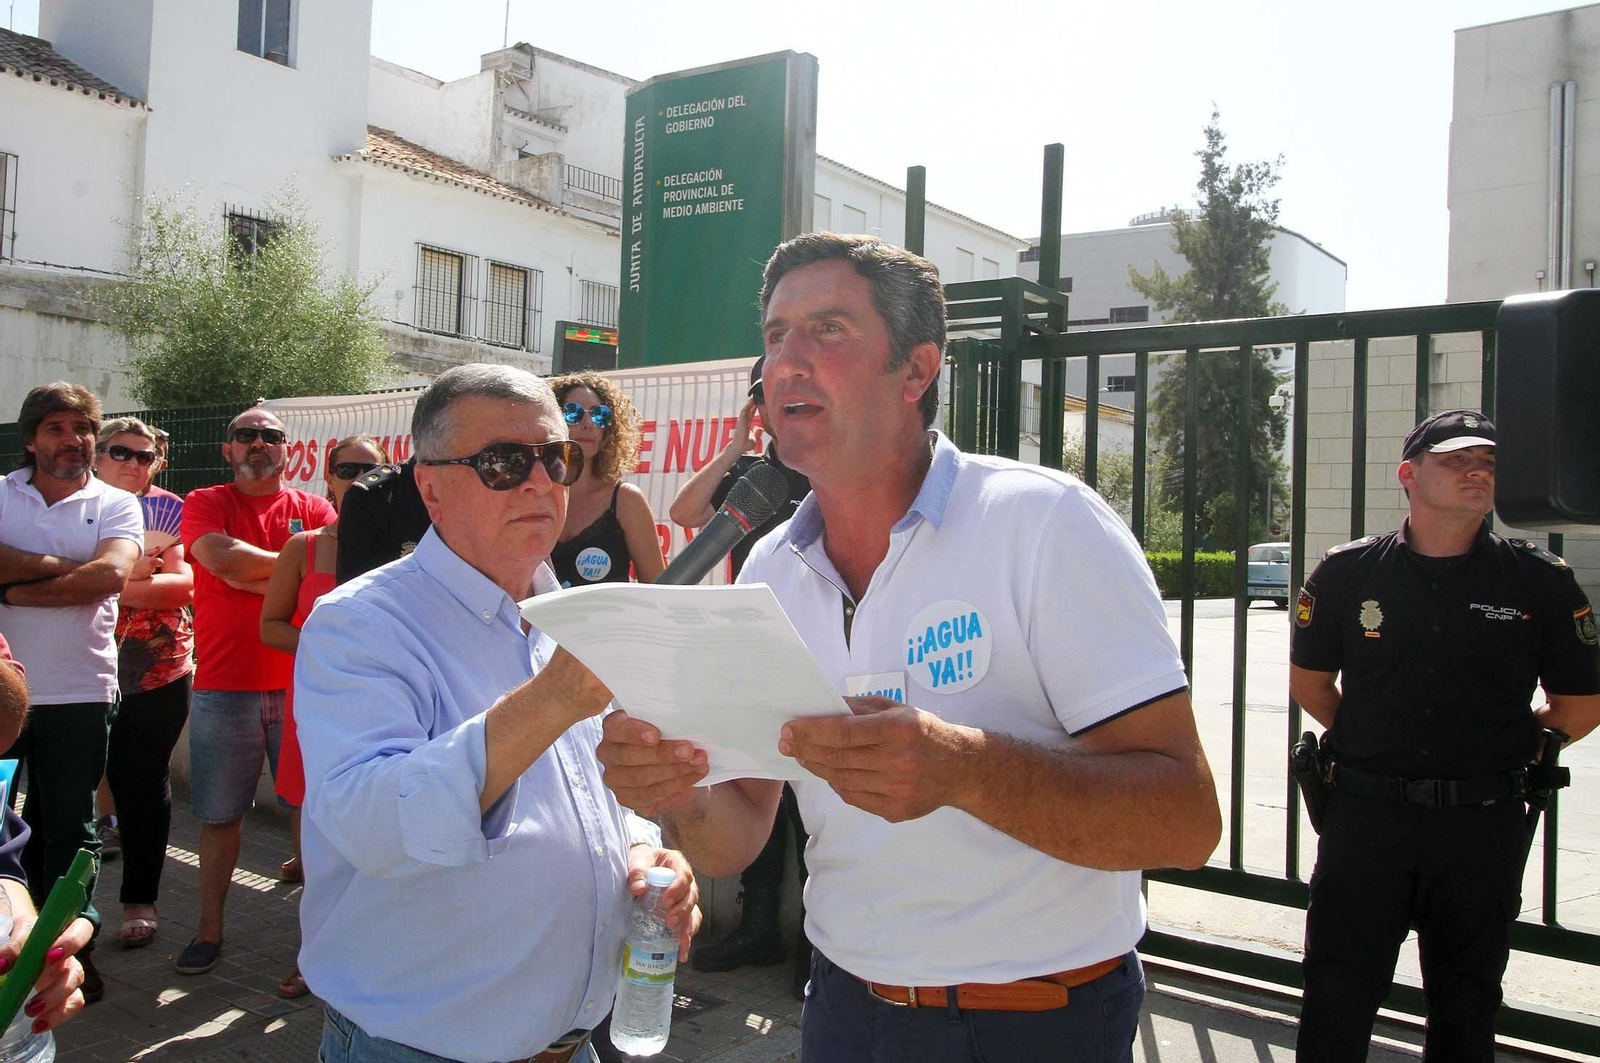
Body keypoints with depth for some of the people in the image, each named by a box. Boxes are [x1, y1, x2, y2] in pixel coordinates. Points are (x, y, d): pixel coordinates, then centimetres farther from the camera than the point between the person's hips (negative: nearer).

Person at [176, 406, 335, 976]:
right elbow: (225, 560, -13)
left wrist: (253, 576, -12)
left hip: (302, 687, 1)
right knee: (219, 815, 8)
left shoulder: (315, 510, 9)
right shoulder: (205, 504, 6)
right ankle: (209, 929, 21)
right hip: (223, 689, 0)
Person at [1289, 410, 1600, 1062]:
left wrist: (1504, 752, 6)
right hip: (1365, 811, -1)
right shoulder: (1347, 572, -1)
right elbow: (1309, 682, 10)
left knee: (1466, 1006, 16)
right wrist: (1374, 747, 8)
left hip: (1483, 821, 1)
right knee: (1337, 996, 5)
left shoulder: (1540, 581, -1)